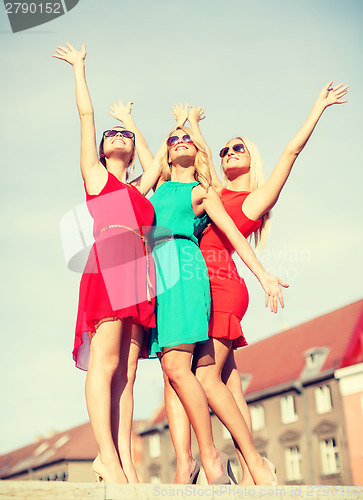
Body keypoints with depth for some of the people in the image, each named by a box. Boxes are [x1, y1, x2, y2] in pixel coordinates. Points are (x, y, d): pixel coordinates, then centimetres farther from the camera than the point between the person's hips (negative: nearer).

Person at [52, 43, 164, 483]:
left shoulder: (138, 189, 29)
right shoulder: (94, 174, 18)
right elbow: (86, 113, 19)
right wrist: (78, 66, 27)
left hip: (139, 271, 5)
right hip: (109, 261, -5)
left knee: (127, 369, -2)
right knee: (105, 362, -14)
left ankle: (125, 458, -6)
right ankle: (107, 458, -16)